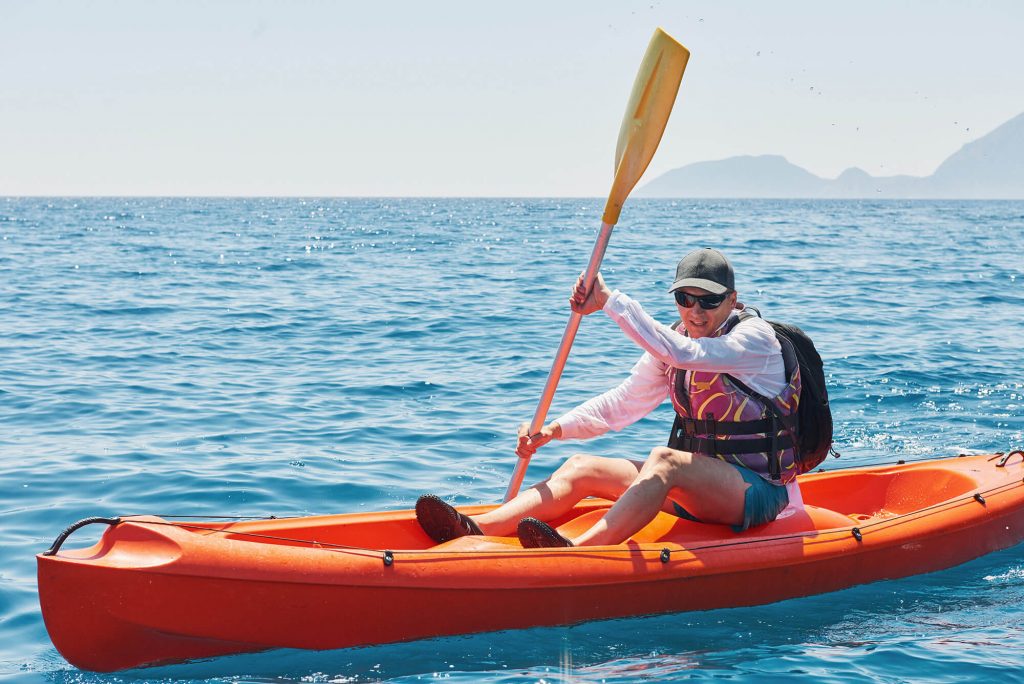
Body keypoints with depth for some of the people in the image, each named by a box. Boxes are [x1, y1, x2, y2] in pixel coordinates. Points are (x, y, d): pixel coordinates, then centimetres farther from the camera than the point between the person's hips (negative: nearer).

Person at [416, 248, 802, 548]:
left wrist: (610, 301, -33)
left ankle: (579, 552, -58)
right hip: (696, 485, 8)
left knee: (663, 460, -36)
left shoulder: (756, 338, -14)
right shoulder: (676, 340, 10)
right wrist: (554, 429, -6)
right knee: (582, 467, -7)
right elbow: (624, 403, 9)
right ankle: (476, 530, -28)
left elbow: (681, 354, -31)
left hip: (758, 490, -8)